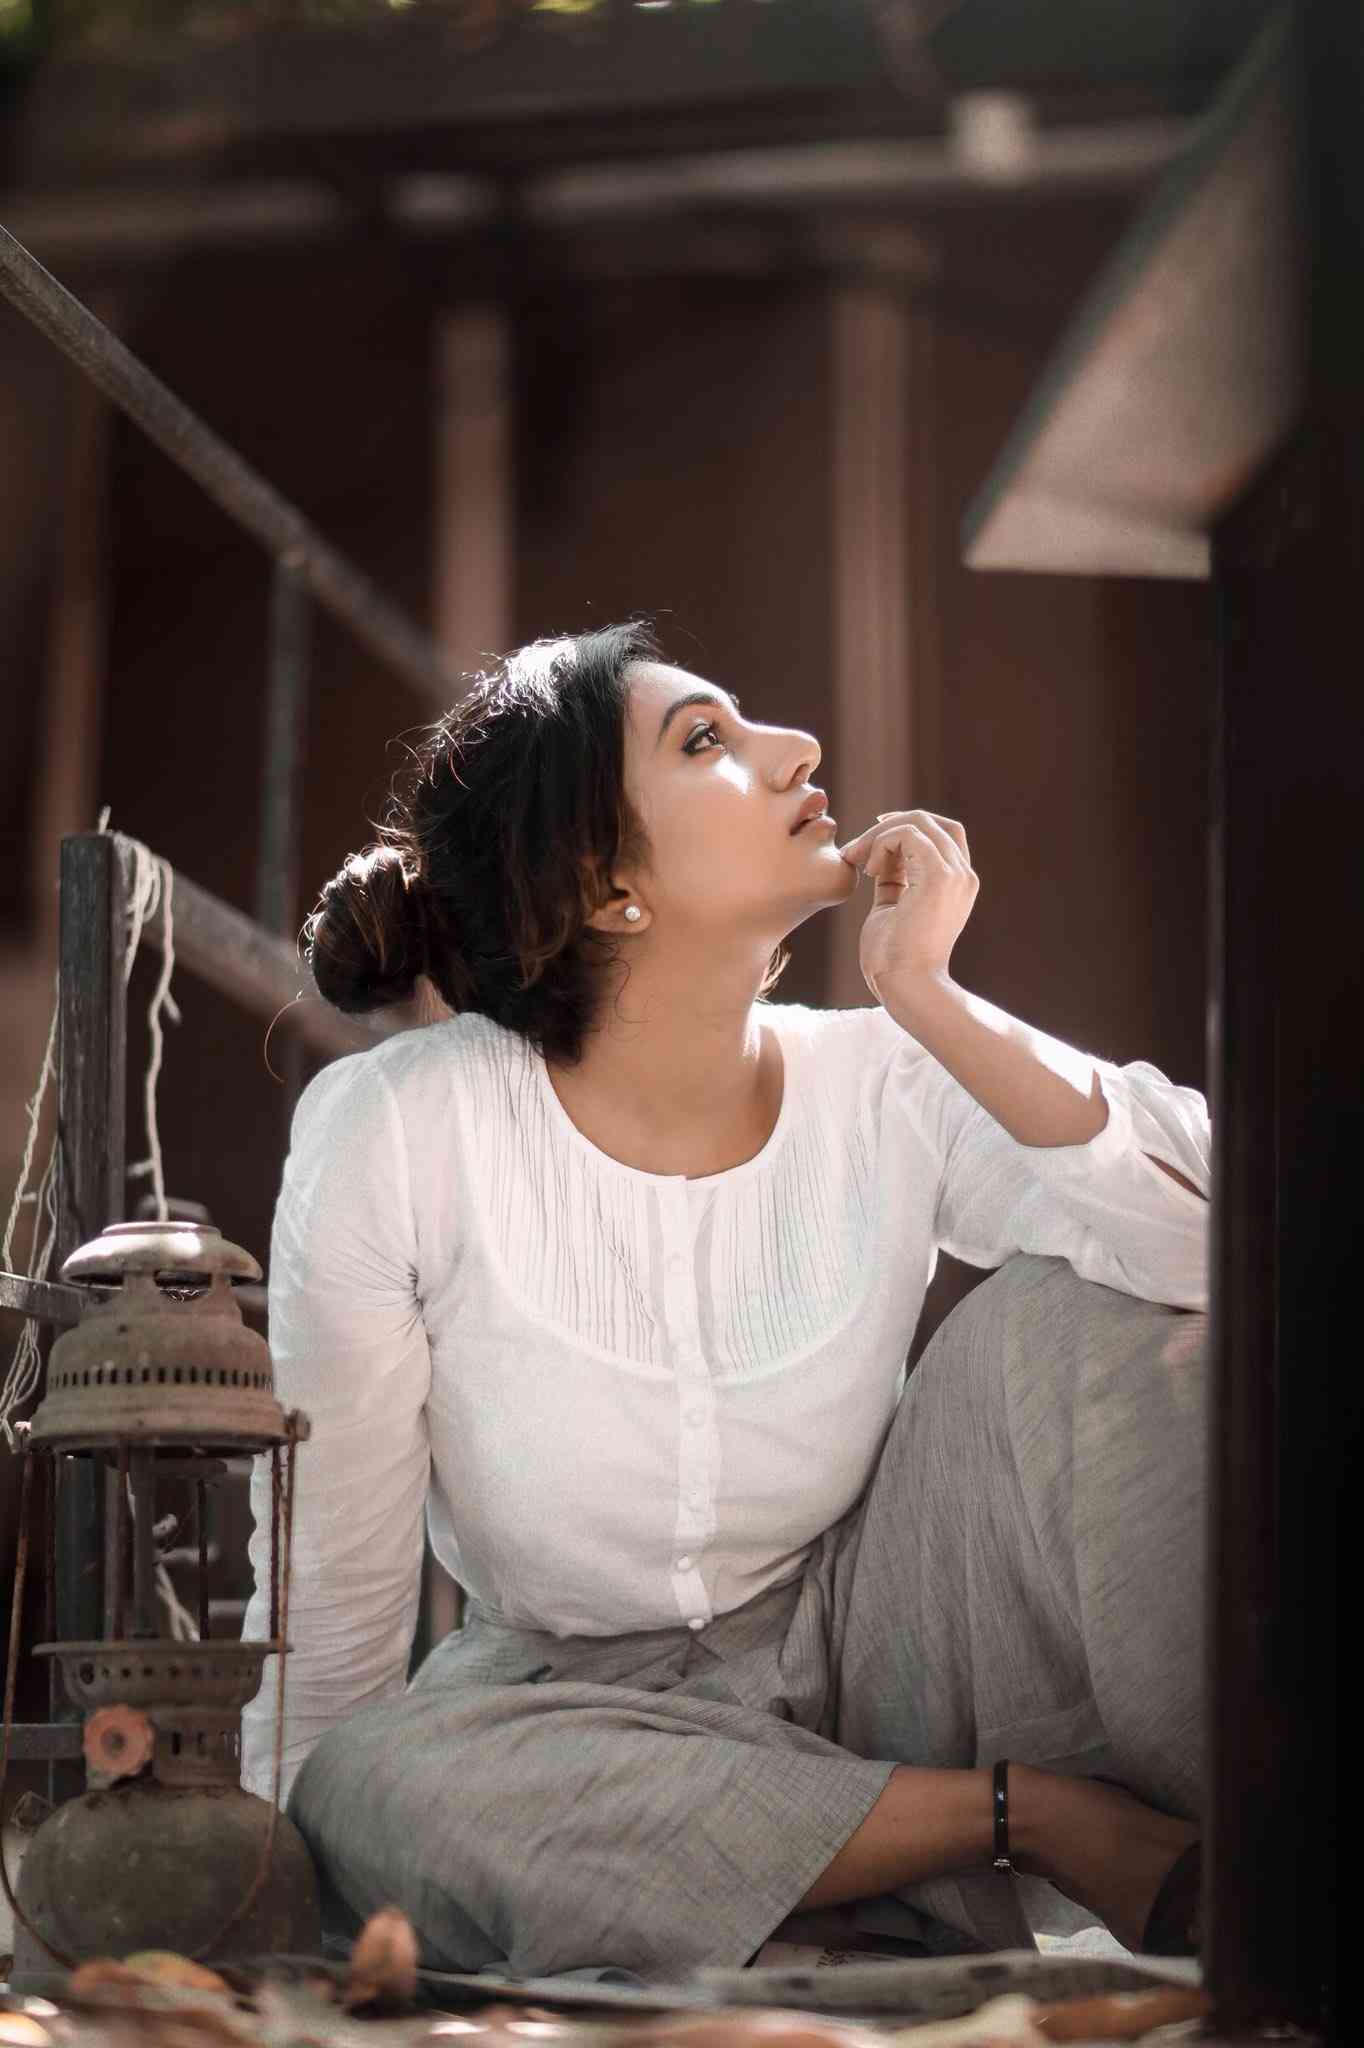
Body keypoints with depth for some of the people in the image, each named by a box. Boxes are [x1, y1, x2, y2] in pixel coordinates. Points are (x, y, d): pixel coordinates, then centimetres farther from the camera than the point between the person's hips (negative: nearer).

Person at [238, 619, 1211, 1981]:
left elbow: (1229, 1238, -27)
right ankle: (1037, 1815, -21)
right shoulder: (389, 1131, -15)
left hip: (868, 1665, 1)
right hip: (573, 1720, 0)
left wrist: (928, 1002, -26)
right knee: (377, 1791, -34)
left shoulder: (887, 1088, -11)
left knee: (1071, 1307, -21)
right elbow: (331, 1596, -8)